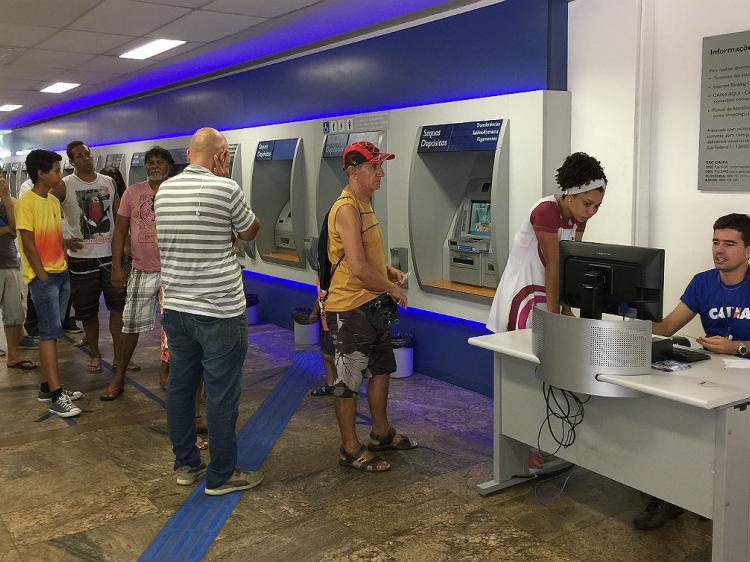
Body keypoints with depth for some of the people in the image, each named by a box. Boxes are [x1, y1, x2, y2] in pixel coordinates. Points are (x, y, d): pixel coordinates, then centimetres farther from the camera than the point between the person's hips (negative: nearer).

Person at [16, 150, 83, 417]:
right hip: (42, 277, -8)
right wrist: (43, 277, -14)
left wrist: (64, 268, 10)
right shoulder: (26, 203, -12)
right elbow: (29, 245, -14)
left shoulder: (54, 201, 13)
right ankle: (56, 397, -9)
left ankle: (48, 386, 19)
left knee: (50, 332, 12)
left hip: (61, 274, 8)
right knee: (50, 332, -9)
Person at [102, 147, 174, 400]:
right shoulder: (133, 192, 2)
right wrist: (116, 267, -1)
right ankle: (118, 379, 19)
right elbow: (120, 231, 4)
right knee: (131, 325, 6)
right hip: (141, 270, 1)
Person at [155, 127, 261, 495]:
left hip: (175, 307, 7)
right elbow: (249, 232, 2)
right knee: (222, 395, 3)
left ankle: (186, 464, 28)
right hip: (220, 312, -7)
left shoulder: (164, 190, 5)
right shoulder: (225, 188, -13)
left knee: (180, 386, 15)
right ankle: (221, 475, 13)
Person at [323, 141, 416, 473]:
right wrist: (392, 288, -13)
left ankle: (381, 434, 37)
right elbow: (359, 268, -27)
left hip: (371, 305, 11)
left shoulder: (364, 205, 13)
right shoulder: (347, 209, -20)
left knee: (381, 370, 21)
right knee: (348, 381, 3)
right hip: (350, 308, -10)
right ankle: (350, 449, 16)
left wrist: (390, 272, 9)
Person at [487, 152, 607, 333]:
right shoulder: (545, 211, -22)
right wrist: (554, 314, -21)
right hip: (522, 288, -7)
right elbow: (553, 266, -23)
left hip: (547, 289, 7)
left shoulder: (578, 216, 1)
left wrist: (566, 310, -6)